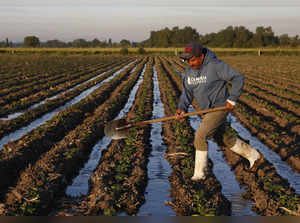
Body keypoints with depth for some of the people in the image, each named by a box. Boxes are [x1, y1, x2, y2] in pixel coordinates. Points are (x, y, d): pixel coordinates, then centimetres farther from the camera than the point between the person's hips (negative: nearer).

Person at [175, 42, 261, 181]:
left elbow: (238, 78, -17)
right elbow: (187, 92, 1)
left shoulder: (215, 66, -21)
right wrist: (181, 108, -16)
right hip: (207, 111, 8)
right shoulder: (189, 71, 1)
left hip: (219, 108, -8)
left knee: (200, 136, -17)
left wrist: (232, 99, -21)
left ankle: (199, 172, -2)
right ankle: (252, 154, 41)